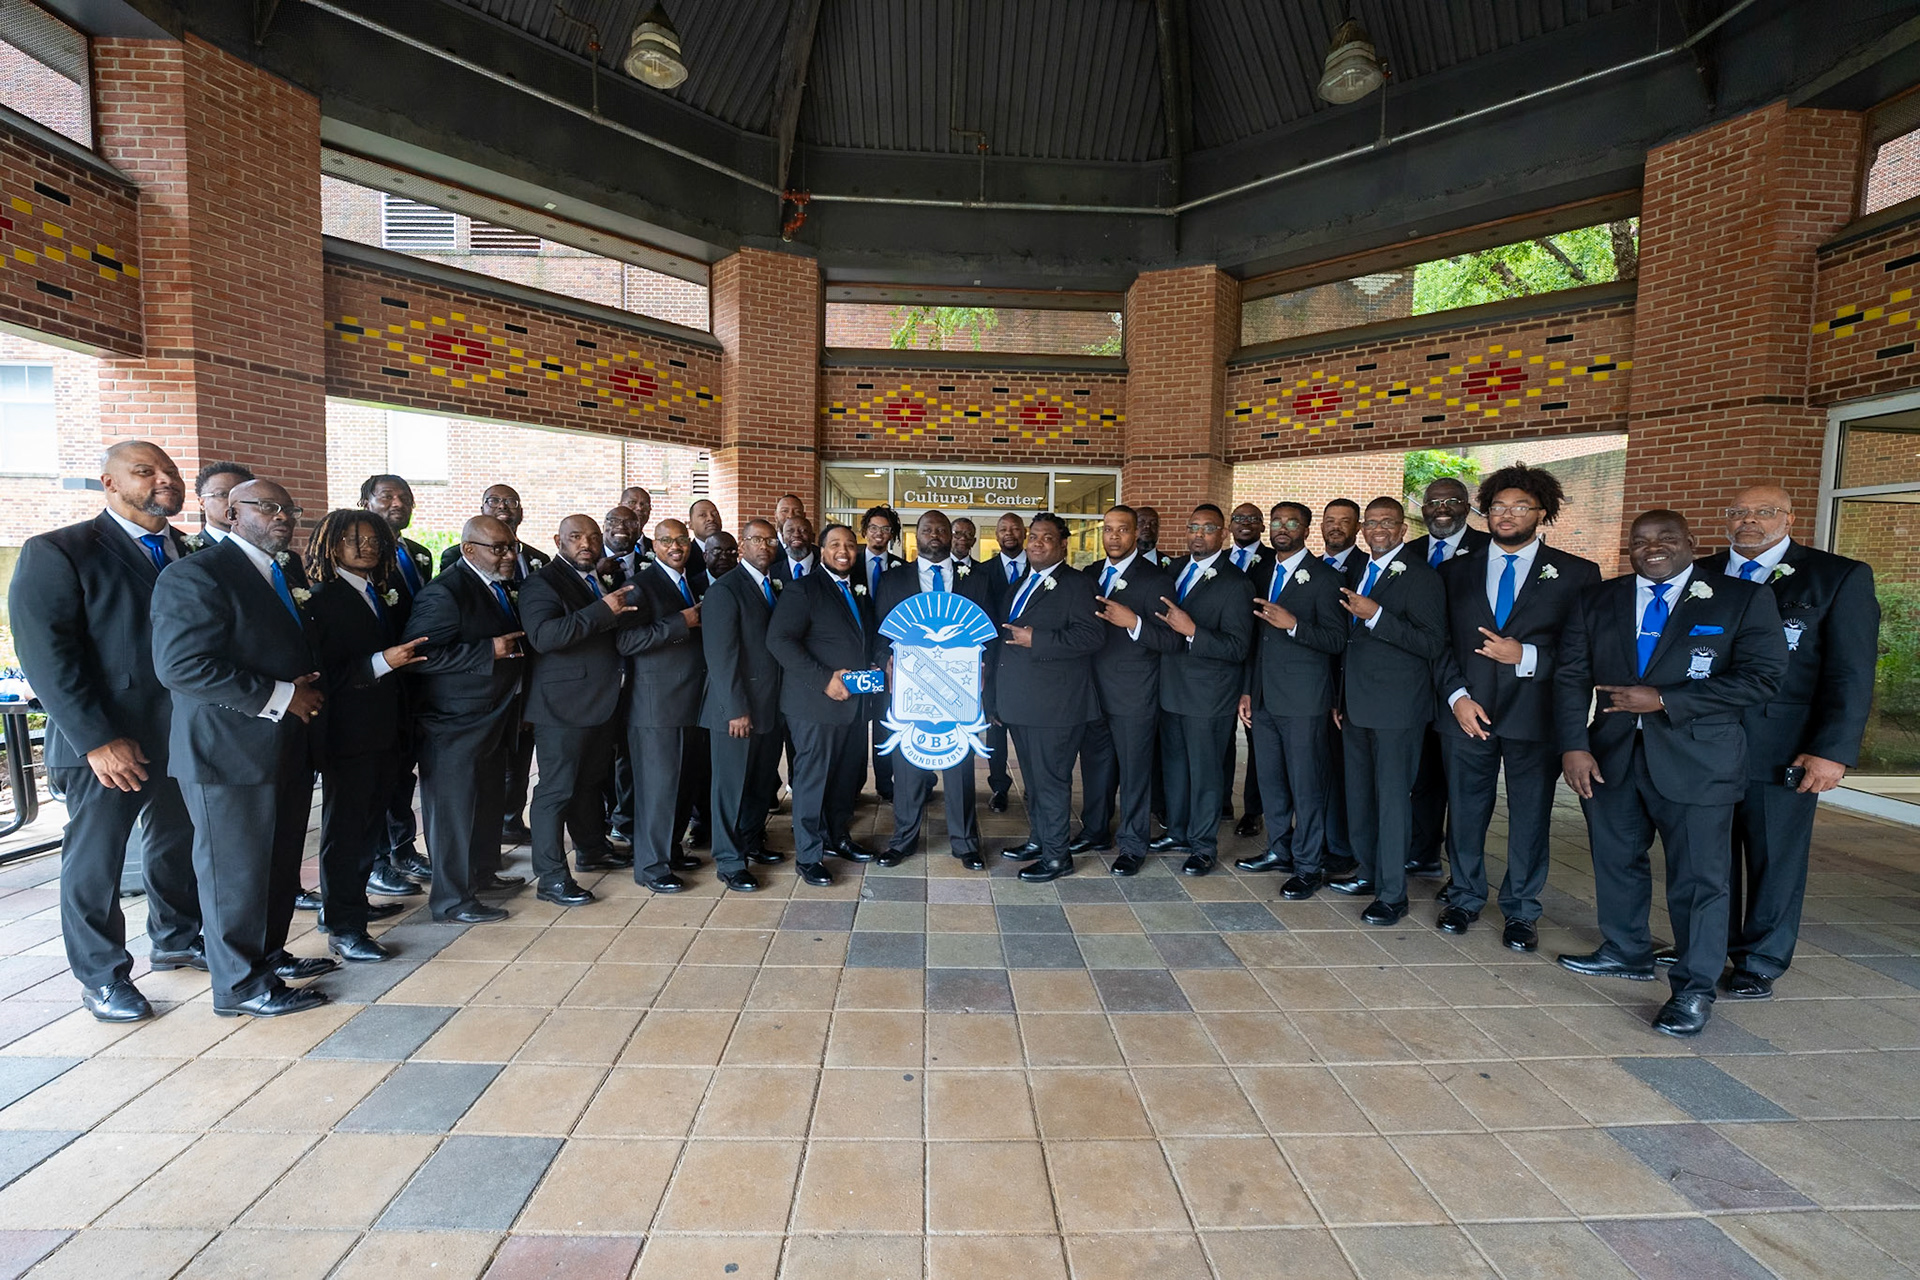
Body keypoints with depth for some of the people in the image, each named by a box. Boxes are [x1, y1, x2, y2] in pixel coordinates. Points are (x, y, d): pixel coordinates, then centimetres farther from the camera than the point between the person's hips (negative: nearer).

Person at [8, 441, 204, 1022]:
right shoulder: (55, 553, -8)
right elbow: (44, 654, -13)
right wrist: (97, 739, -18)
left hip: (185, 734, 5)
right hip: (109, 744, -5)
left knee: (179, 844, 18)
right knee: (95, 861, 8)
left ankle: (175, 940, 37)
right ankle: (101, 976, 25)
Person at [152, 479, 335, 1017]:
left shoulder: (283, 578, 14)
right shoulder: (196, 574, -14)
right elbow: (181, 665, -23)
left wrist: (303, 689, 6)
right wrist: (280, 696, -21)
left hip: (287, 748, 9)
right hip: (230, 752, -9)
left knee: (281, 863, 18)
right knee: (236, 870, 4)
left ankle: (270, 955, 34)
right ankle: (242, 984, 18)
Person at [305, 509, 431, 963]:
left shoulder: (385, 595, 12)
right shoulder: (324, 599, -11)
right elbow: (326, 674, -18)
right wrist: (383, 661, -28)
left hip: (384, 730, 8)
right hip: (349, 733, -8)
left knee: (370, 820, 18)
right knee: (344, 826, 0)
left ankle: (352, 902, 33)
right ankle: (343, 928, 7)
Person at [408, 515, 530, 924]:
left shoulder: (499, 587, 12)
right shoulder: (445, 592, -18)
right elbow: (422, 655, -26)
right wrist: (489, 650, -26)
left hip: (494, 718, 10)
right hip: (456, 724, -9)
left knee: (489, 799, 20)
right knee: (454, 805, 1)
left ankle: (483, 872, 37)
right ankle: (452, 899, 12)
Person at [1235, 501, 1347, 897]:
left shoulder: (1323, 577, -6)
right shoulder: (1261, 573, 14)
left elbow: (1337, 640, -10)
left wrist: (1293, 625, -25)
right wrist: (1247, 689, 14)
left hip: (1303, 699, -6)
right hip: (1263, 697, 6)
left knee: (1306, 785, 1)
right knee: (1270, 780, 14)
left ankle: (1309, 866, 13)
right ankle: (1278, 850, 29)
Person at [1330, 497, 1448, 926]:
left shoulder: (1420, 577, -10)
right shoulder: (1361, 572, 14)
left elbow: (1432, 642, -19)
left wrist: (1375, 615, -25)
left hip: (1396, 709, -8)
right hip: (1357, 705, 8)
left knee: (1393, 797, -1)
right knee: (1359, 794, 16)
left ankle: (1392, 893, 9)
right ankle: (1368, 873, 30)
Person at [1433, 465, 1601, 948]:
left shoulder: (1577, 574, 2)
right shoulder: (1457, 570, 9)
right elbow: (1441, 642, 5)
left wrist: (1526, 656, -16)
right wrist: (1457, 696, -6)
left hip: (1535, 717, -1)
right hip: (1465, 712, 2)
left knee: (1529, 817, 8)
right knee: (1466, 811, 12)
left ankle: (1521, 911, 26)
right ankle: (1465, 898, 30)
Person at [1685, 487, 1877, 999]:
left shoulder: (1840, 577, 0)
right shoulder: (1698, 576, 7)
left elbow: (1852, 673, -4)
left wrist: (1834, 751, -11)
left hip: (1783, 749, -2)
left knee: (1775, 858, 8)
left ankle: (1760, 964, 23)